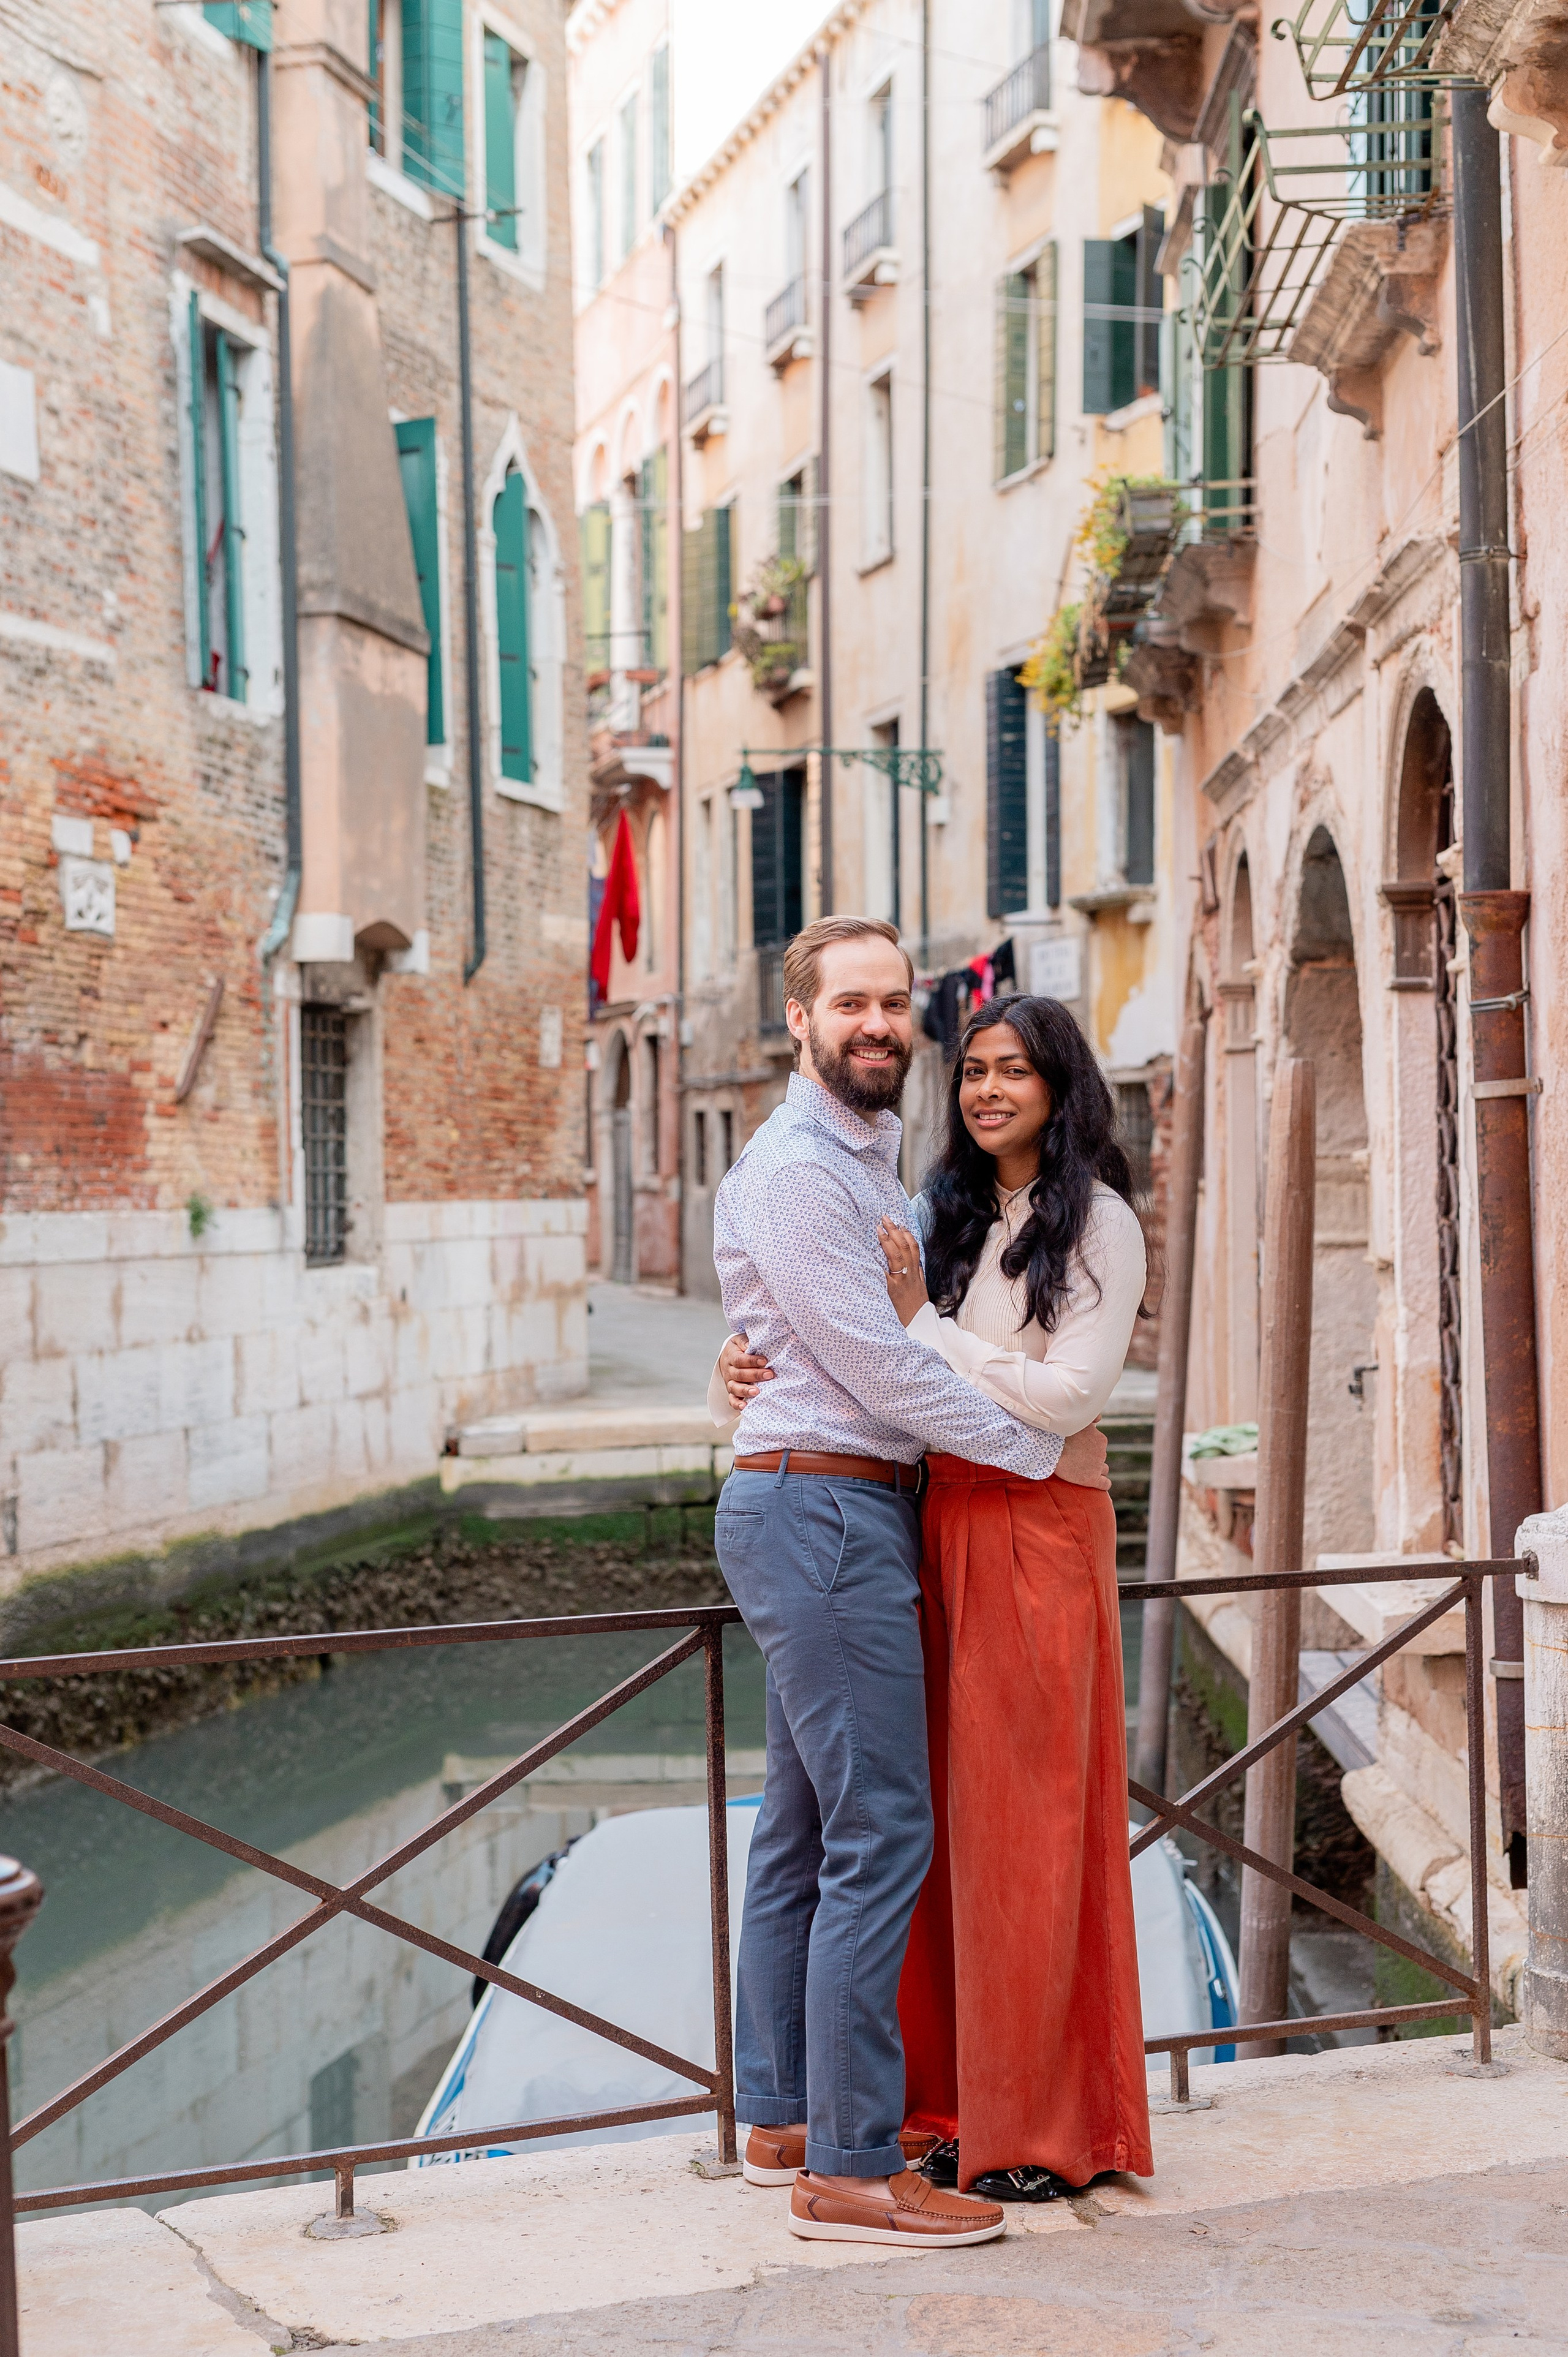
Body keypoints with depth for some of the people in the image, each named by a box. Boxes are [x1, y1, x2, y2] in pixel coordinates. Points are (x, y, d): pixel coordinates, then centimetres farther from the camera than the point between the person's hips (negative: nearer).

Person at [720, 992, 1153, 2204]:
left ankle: (1048, 2127, 10)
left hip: (1041, 1532, -6)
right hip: (941, 1524, 6)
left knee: (1026, 1819, -1)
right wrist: (754, 1360, -4)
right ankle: (970, 2103, 19)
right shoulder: (950, 1214, 14)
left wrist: (921, 1317, -12)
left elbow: (1069, 1395, -13)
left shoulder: (1098, 1221, -4)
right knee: (950, 1816, 7)